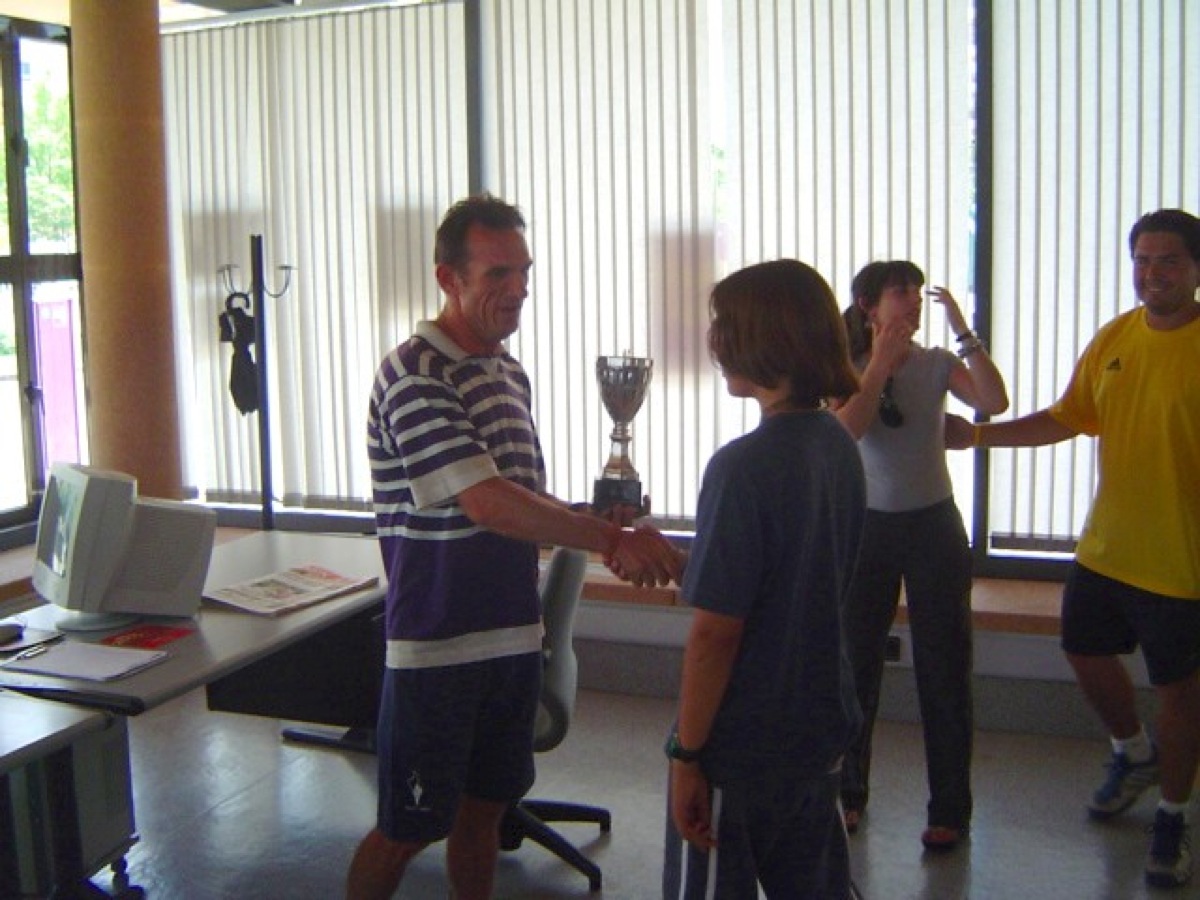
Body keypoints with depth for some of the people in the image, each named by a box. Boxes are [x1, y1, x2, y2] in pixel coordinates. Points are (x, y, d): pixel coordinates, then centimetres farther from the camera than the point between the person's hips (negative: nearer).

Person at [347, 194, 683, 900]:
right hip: (437, 647, -7)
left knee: (484, 808, 18)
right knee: (408, 828, 5)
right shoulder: (414, 375, -17)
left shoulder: (511, 373, 10)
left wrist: (593, 520, -2)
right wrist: (611, 539, -28)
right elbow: (487, 503, -27)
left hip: (513, 635, 7)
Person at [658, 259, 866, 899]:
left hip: (741, 748, -8)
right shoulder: (839, 446, 2)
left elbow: (715, 631, -22)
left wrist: (687, 752, -13)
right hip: (822, 727, 8)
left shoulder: (743, 466, -23)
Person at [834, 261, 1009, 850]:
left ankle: (949, 808, 16)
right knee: (856, 663, 9)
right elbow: (846, 431, -21)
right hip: (868, 526, 0)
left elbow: (994, 403, -17)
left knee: (944, 668, 3)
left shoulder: (937, 365, -1)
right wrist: (880, 362, -20)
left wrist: (963, 331, -19)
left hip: (934, 525, 0)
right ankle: (848, 792, 26)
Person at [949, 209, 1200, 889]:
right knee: (1086, 652, 18)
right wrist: (978, 436, 4)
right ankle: (1135, 752, 47)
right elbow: (1069, 418, 11)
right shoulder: (1112, 339, 3)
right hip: (1104, 547, 6)